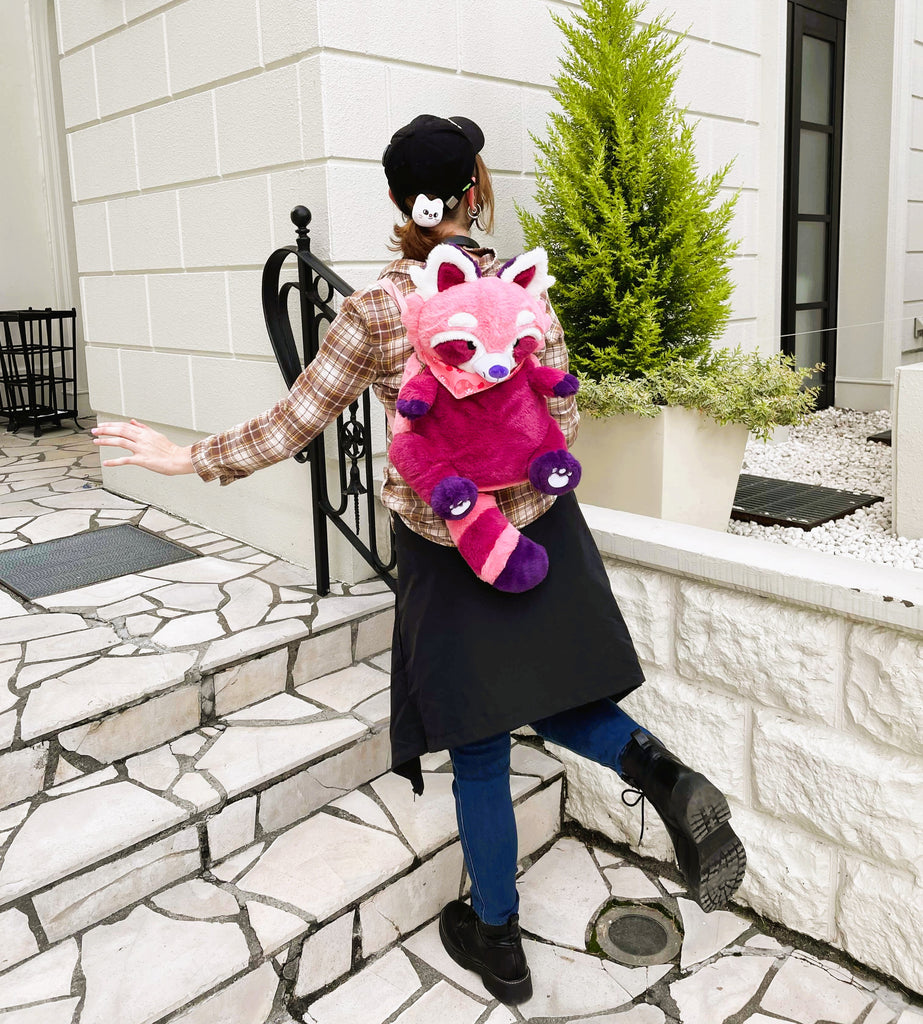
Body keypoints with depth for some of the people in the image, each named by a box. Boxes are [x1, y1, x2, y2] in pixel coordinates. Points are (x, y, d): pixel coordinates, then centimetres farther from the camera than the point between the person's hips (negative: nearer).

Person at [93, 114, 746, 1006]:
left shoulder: (374, 312, -12)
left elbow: (290, 428, -8)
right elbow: (562, 424, 0)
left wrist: (188, 458, 6)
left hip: (445, 549, -2)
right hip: (541, 531, 3)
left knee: (479, 751, 11)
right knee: (551, 702, 24)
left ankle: (497, 942, 29)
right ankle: (661, 772, -4)